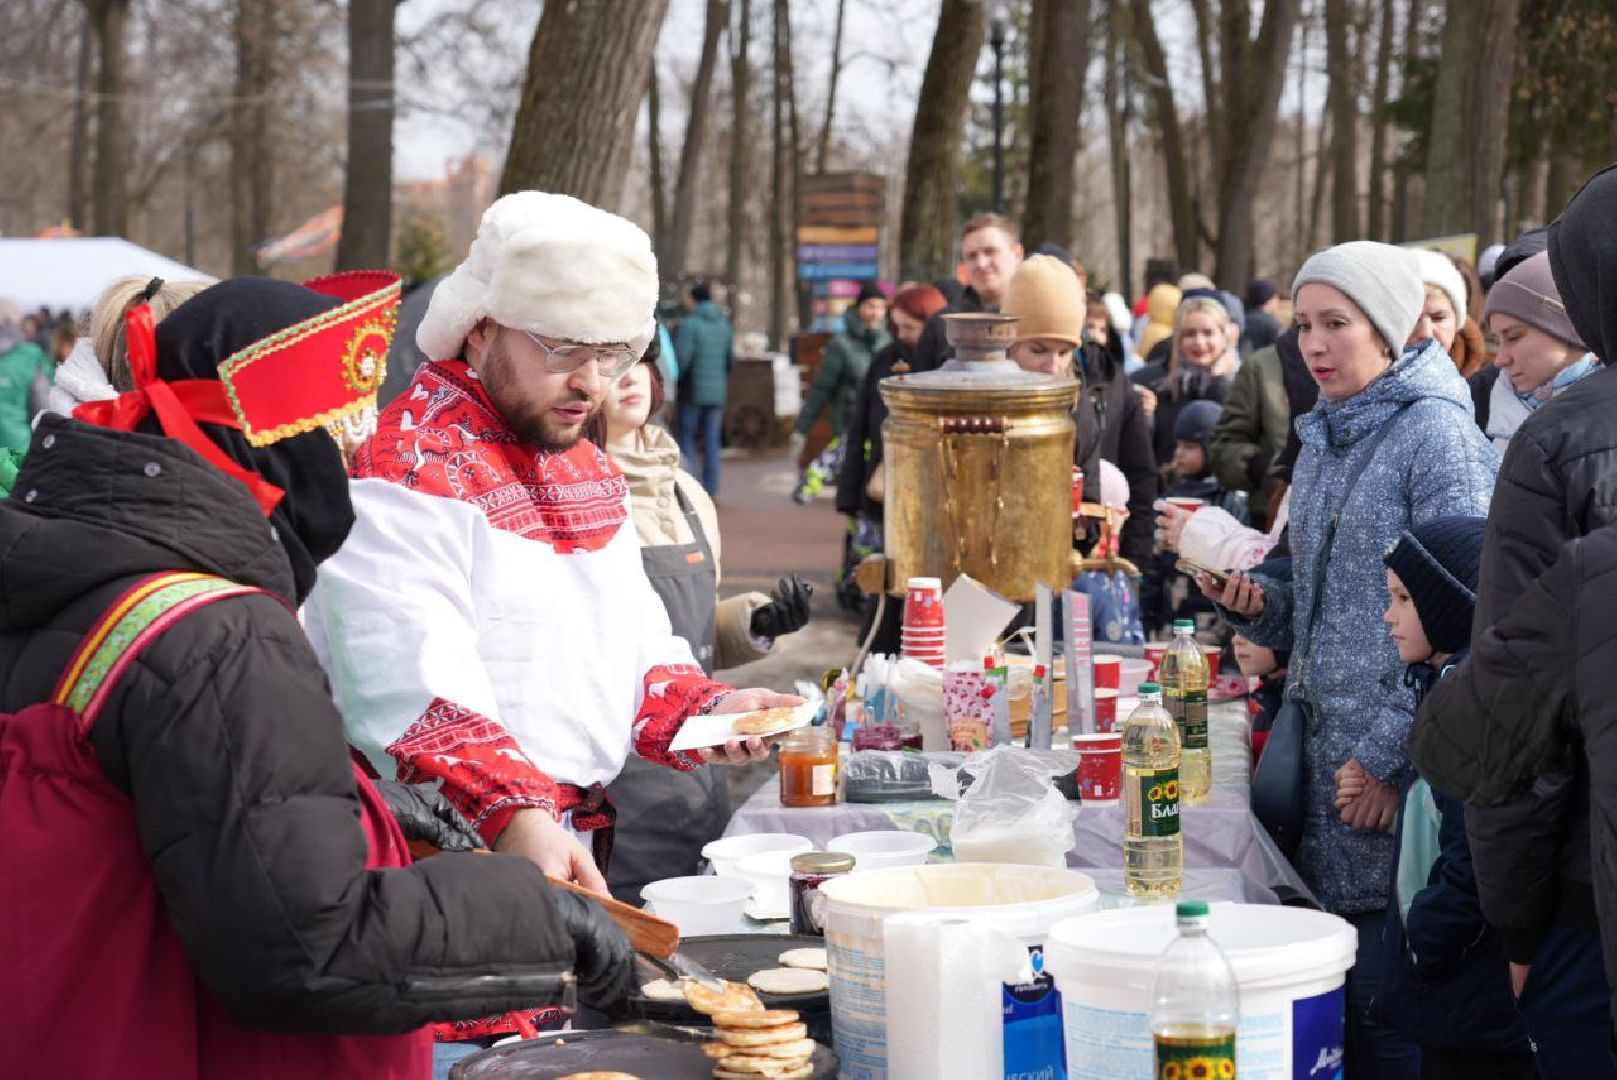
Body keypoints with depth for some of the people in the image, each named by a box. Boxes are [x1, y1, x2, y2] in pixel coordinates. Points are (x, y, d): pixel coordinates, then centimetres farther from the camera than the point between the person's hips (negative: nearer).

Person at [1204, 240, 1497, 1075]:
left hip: (1399, 762, -7)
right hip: (1324, 745, 8)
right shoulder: (1321, 440, 15)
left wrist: (1393, 757, -17)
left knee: (1384, 1006, -6)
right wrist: (1254, 602, 2)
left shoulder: (1435, 431, -9)